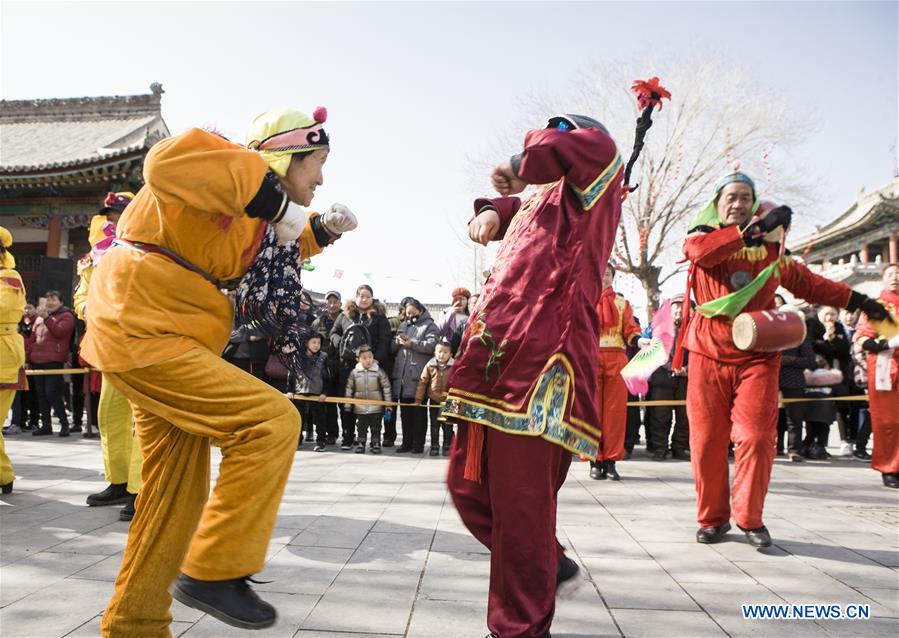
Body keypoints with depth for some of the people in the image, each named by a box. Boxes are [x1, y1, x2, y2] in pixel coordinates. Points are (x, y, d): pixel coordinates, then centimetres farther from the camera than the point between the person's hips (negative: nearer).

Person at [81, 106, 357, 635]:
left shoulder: (252, 207, 17)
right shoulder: (226, 164, -10)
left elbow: (279, 249, 34)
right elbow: (167, 164, -33)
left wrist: (322, 228, 16)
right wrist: (271, 199, -28)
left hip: (162, 334, 10)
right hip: (142, 326, -10)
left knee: (178, 495, 13)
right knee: (274, 421, -20)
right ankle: (213, 571, -9)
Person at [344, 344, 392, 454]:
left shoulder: (379, 372, -8)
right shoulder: (354, 373, -4)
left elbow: (386, 387, -3)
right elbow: (349, 389, 4)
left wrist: (388, 403, -3)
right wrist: (347, 405, 5)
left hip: (376, 407, -1)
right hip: (360, 407, 1)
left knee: (376, 428, 9)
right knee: (361, 427, 12)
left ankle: (376, 444, 20)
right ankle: (360, 444, 23)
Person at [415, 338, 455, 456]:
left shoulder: (454, 366, -9)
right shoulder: (430, 366, -5)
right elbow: (422, 382, 0)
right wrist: (418, 399, 0)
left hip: (449, 401, -1)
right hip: (434, 401, 2)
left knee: (448, 426, 8)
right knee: (434, 426, 11)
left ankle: (447, 447, 19)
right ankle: (434, 447, 21)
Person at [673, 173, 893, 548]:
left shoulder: (770, 246, 18)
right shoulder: (704, 237, 7)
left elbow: (803, 281, 29)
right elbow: (698, 248, -19)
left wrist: (854, 300, 24)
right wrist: (754, 230, -25)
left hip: (757, 355, 2)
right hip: (708, 353, -2)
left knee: (757, 437, -8)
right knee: (707, 440, -1)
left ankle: (749, 518, 8)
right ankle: (712, 518, 14)